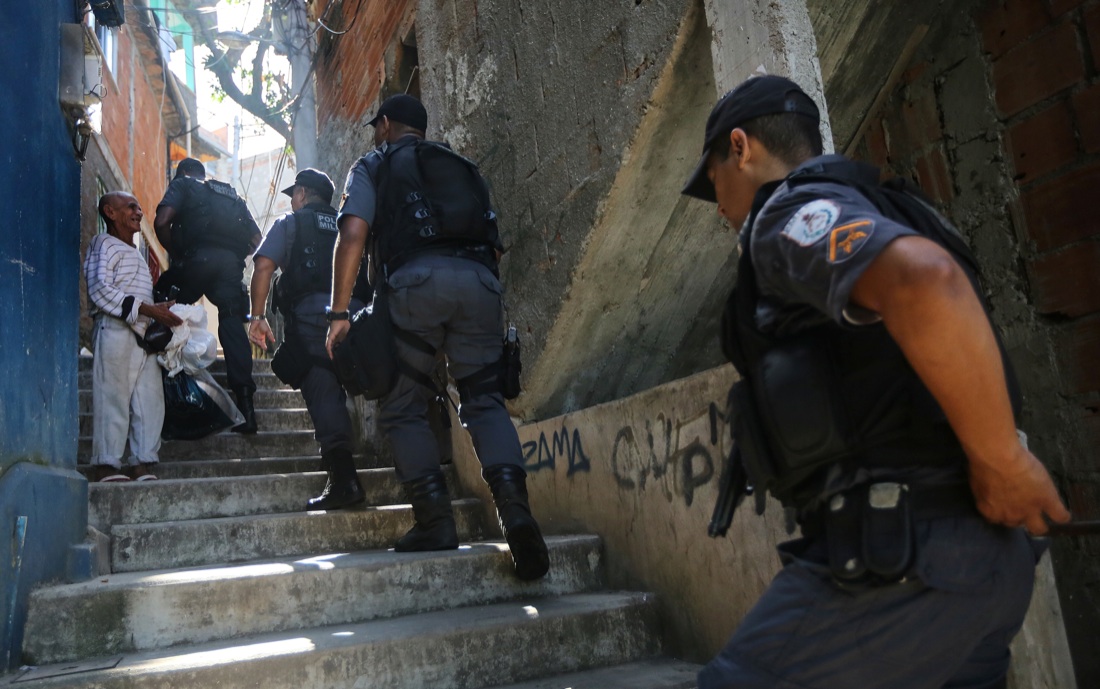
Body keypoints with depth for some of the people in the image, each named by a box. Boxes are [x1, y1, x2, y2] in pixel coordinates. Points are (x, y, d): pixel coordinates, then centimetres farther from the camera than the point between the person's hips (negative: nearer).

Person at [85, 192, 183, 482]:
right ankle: (107, 465, -6)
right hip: (116, 329, -8)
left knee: (150, 400, -1)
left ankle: (143, 464, -1)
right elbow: (100, 290, -11)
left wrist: (160, 313, 8)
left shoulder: (135, 254, 29)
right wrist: (148, 309, -17)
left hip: (144, 334, 8)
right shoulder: (104, 244, 3)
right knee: (113, 397, -9)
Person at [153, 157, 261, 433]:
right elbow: (255, 238, 23)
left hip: (199, 257, -4)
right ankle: (245, 399, -10)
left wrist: (176, 255, 11)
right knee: (232, 324, -2)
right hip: (232, 263, 4)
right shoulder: (233, 195, 32)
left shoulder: (183, 185, 18)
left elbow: (162, 223, -1)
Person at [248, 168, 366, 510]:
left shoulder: (290, 222, 15)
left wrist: (258, 316, 2)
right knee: (336, 389, 13)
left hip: (311, 311, -4)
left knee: (323, 394, -8)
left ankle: (343, 479, -16)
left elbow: (263, 266, 1)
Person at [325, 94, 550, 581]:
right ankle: (513, 504, -15)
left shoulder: (372, 166, 20)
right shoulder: (463, 168, 32)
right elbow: (494, 242, 23)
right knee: (484, 400, 5)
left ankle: (435, 521, -3)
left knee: (403, 409, 6)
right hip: (479, 283, 4)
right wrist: (489, 304, 27)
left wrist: (339, 312, 2)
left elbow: (353, 234, 3)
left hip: (416, 284, -3)